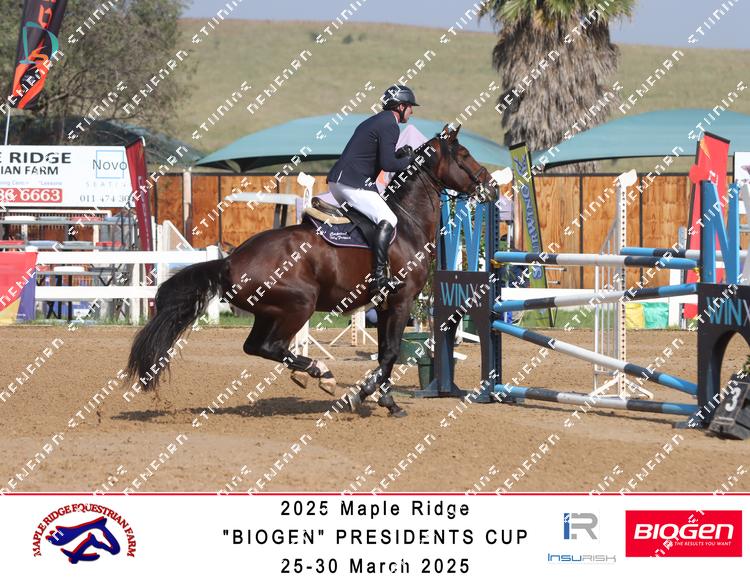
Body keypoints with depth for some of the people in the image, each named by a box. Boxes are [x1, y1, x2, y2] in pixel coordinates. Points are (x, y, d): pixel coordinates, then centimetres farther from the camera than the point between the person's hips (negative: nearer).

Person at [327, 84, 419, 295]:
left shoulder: (374, 121, 23)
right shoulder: (389, 125, -9)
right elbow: (387, 164, -18)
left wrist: (398, 154, 16)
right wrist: (407, 160, 0)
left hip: (336, 181, 10)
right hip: (352, 184, -10)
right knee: (388, 220, -16)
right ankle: (379, 276, -27)